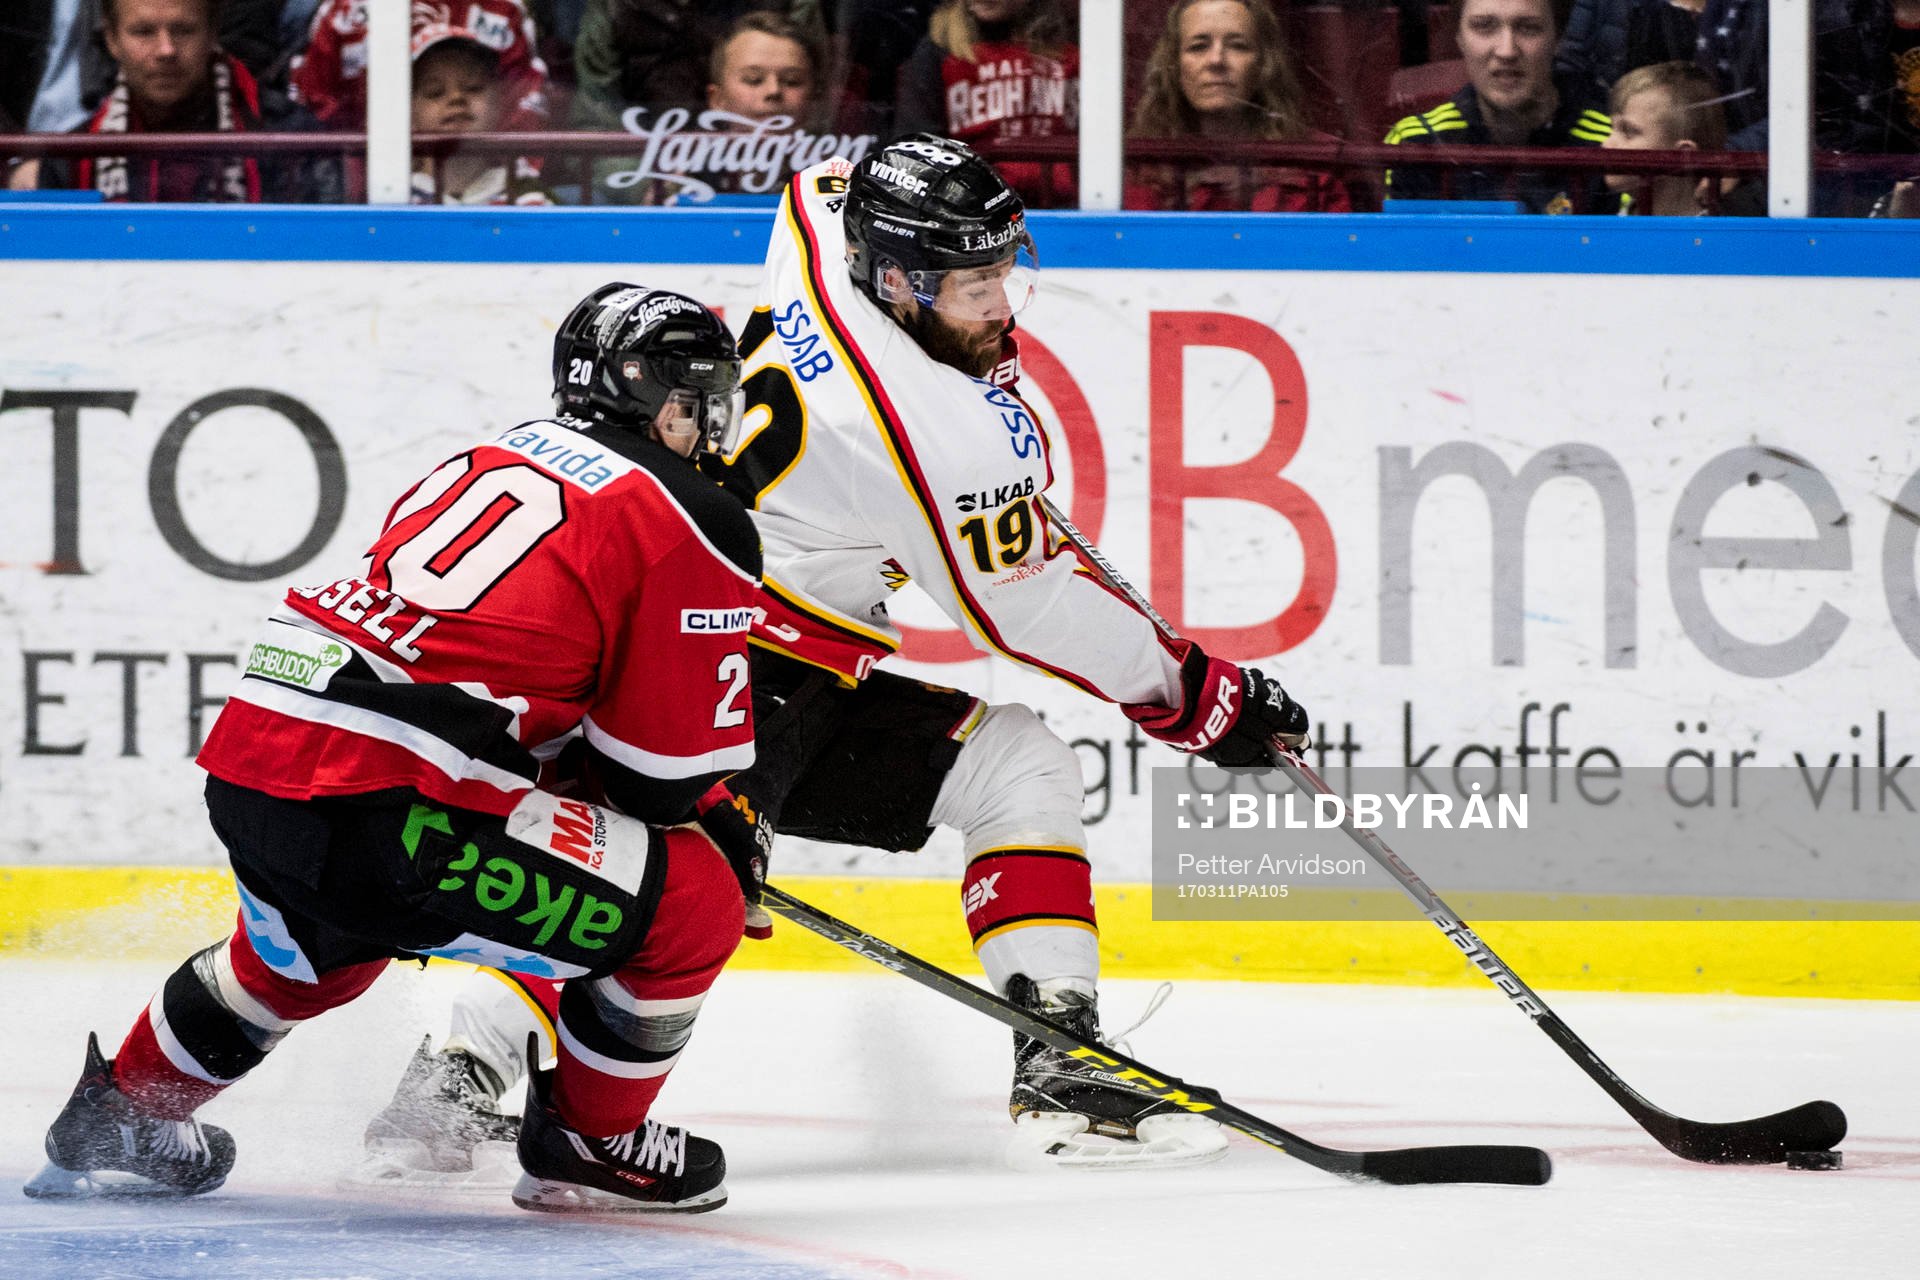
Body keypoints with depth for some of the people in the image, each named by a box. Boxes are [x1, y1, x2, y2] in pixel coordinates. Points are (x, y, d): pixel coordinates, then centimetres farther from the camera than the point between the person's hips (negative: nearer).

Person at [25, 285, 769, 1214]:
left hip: (247, 761, 9)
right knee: (691, 905, 4)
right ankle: (587, 1145, 20)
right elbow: (670, 772, 0)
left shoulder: (483, 461, 24)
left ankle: (121, 1112, 52)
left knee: (307, 948, 41)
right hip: (377, 813, -9)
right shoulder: (693, 525, 0)